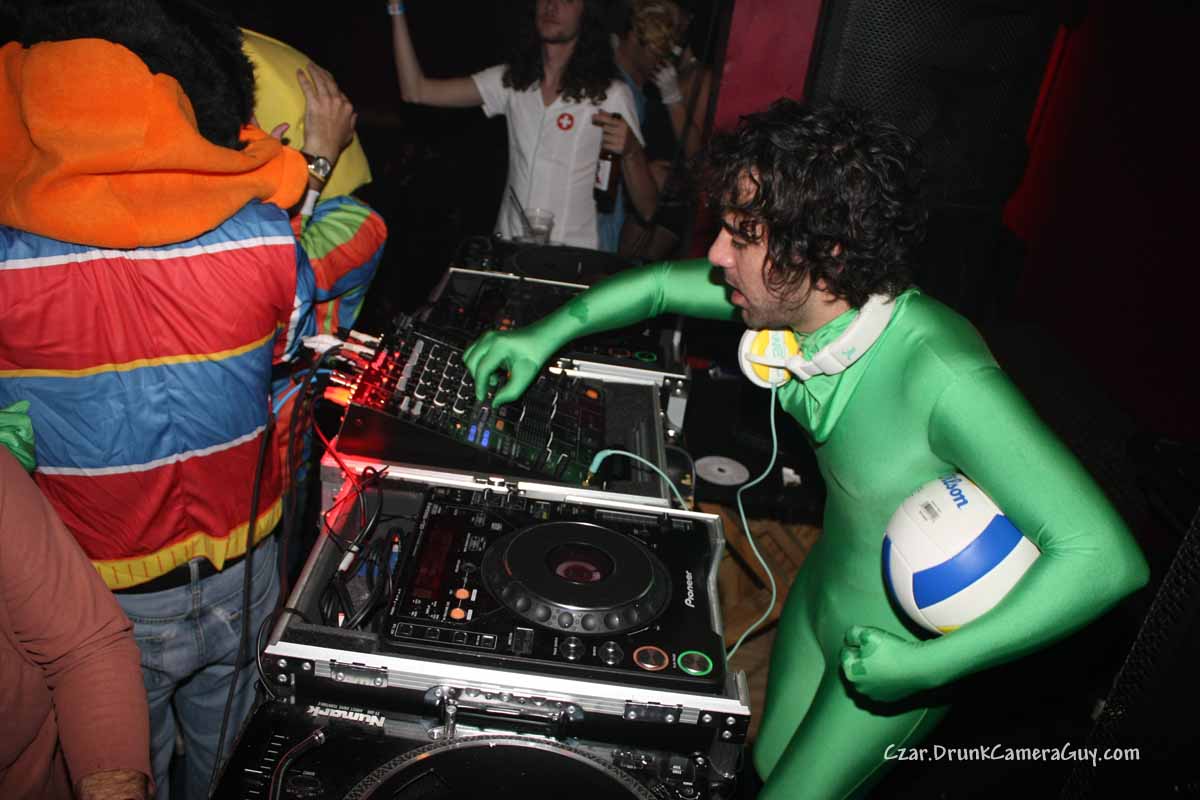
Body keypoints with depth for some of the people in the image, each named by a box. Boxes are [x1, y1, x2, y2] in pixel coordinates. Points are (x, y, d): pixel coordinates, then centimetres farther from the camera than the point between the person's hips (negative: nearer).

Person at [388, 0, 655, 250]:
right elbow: (417, 91, 3)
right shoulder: (511, 80, 7)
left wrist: (630, 150, -24)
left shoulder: (611, 94, -5)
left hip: (570, 258, -2)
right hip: (507, 249, 3)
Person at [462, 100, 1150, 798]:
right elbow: (659, 284, 1)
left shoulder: (941, 373, -38)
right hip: (821, 594, 6)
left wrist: (925, 667, -35)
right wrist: (546, 336, -6)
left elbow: (1106, 558, -39)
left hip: (900, 644, -6)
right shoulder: (802, 297, -16)